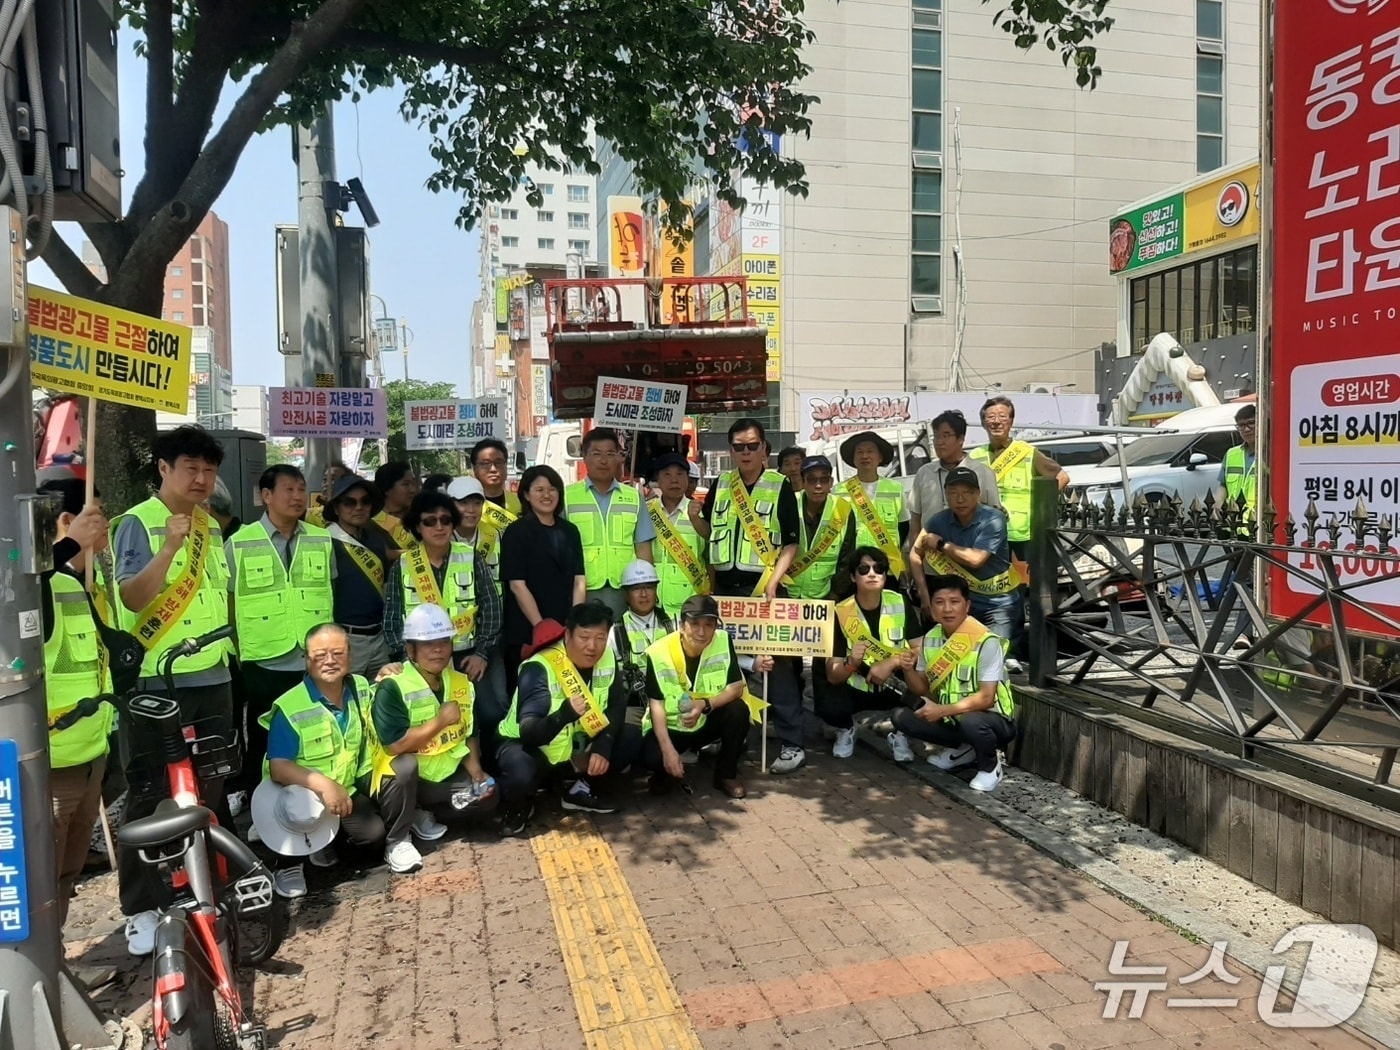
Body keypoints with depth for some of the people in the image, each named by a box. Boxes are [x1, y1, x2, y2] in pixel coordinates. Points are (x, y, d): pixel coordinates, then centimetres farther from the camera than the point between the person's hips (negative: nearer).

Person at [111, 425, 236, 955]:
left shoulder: (212, 528, 12)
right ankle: (141, 909, 14)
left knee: (210, 792, 15)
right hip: (155, 684, -6)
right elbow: (132, 598, -20)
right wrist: (171, 547, -31)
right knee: (151, 799, 1)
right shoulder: (137, 523, -9)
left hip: (213, 681, 7)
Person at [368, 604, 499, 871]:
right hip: (400, 777, -5)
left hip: (444, 775, 6)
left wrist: (476, 771, -7)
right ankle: (398, 840, -14)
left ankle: (422, 816, 9)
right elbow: (394, 745, -28)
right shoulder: (392, 687, -21)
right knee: (405, 764, -36)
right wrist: (440, 721, -26)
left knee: (487, 798, -10)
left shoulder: (460, 682, 0)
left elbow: (468, 734, 8)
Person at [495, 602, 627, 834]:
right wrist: (565, 714, -56)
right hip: (530, 745, -5)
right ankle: (518, 805, 2)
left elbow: (617, 706, -5)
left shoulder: (607, 658, -12)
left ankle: (575, 787, 10)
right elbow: (529, 732, -37)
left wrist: (602, 747, -22)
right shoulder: (539, 668, -29)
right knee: (522, 776, -37)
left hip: (576, 747, 6)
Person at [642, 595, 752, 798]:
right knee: (652, 757, -31)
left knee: (738, 711, -26)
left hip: (708, 722, 3)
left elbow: (737, 687, -13)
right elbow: (656, 705, -16)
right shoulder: (658, 652, -19)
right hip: (670, 727, -2)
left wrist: (706, 704, -31)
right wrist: (668, 750, -25)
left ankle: (726, 775, -2)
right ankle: (668, 772, 8)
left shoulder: (723, 641, -14)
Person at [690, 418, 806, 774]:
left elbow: (791, 543, -5)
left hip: (762, 585, -4)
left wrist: (774, 581, -18)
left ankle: (792, 744, 3)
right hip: (725, 586, 5)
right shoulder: (720, 485, 10)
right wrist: (694, 517, -1)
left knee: (777, 662, -4)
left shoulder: (780, 486, -3)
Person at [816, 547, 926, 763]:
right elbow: (833, 677, -18)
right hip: (855, 689, -1)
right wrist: (852, 663, -40)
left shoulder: (901, 604, -12)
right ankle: (846, 729, 9)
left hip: (894, 687, 1)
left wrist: (892, 662, -27)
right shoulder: (840, 613, -18)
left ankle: (899, 732, 5)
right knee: (829, 707, -31)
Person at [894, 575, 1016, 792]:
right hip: (951, 717, 6)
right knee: (902, 717, -11)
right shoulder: (931, 638, -2)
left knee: (970, 721, -38)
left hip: (991, 719, -6)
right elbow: (922, 689, 4)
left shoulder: (986, 642, -21)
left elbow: (986, 698, -23)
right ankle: (963, 750, 8)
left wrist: (942, 710, -30)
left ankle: (990, 766, -4)